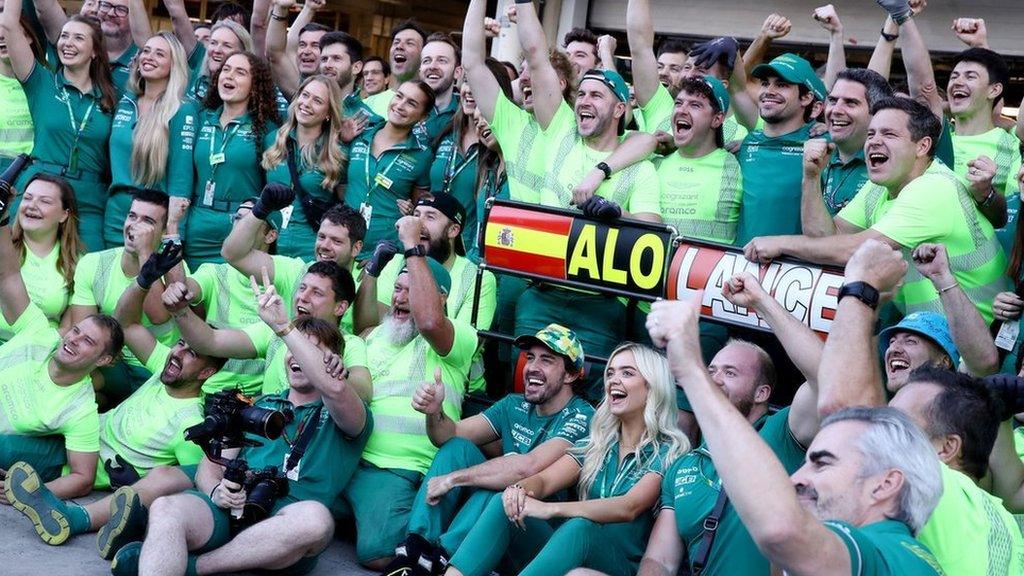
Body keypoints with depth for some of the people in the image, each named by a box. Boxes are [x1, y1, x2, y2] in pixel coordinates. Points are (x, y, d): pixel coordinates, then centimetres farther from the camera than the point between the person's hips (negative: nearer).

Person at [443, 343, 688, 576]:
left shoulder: (669, 451, -2)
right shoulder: (595, 444, 16)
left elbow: (629, 508, -19)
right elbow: (544, 480, 3)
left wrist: (551, 509, -31)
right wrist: (520, 489, -23)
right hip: (570, 556, 5)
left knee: (579, 527, -37)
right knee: (504, 504, -18)